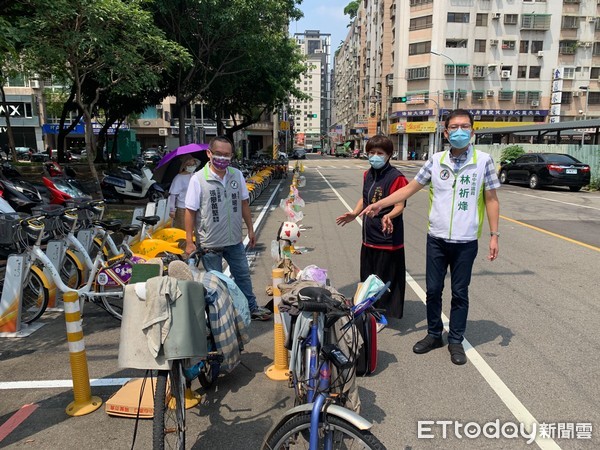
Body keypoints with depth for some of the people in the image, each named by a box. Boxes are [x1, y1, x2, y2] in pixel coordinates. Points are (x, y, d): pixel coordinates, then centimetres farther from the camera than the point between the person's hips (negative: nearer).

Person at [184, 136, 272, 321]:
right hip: (210, 243, -4)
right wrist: (189, 242, -13)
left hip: (234, 240, 5)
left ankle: (251, 308, 37)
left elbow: (244, 203, 9)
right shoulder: (198, 179, -14)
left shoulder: (237, 175, -1)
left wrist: (250, 229, 11)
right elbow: (190, 211, -12)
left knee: (243, 275, 19)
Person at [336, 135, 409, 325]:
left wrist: (388, 216, -37)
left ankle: (386, 313, 20)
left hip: (388, 237, -8)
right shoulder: (368, 175, 10)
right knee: (367, 278, 19)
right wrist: (354, 213, 10)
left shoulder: (396, 177, -14)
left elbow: (399, 206, -19)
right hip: (369, 237, 8)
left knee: (386, 280, 4)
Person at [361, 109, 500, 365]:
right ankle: (434, 335, 30)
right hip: (437, 239, 2)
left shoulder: (483, 161, -3)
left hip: (466, 241, -2)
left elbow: (491, 200, 1)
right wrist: (379, 204, -3)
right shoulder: (436, 161, 1)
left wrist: (494, 235, -4)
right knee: (433, 290, 11)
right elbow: (410, 188, 5)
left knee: (460, 293, 10)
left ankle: (456, 341, 27)